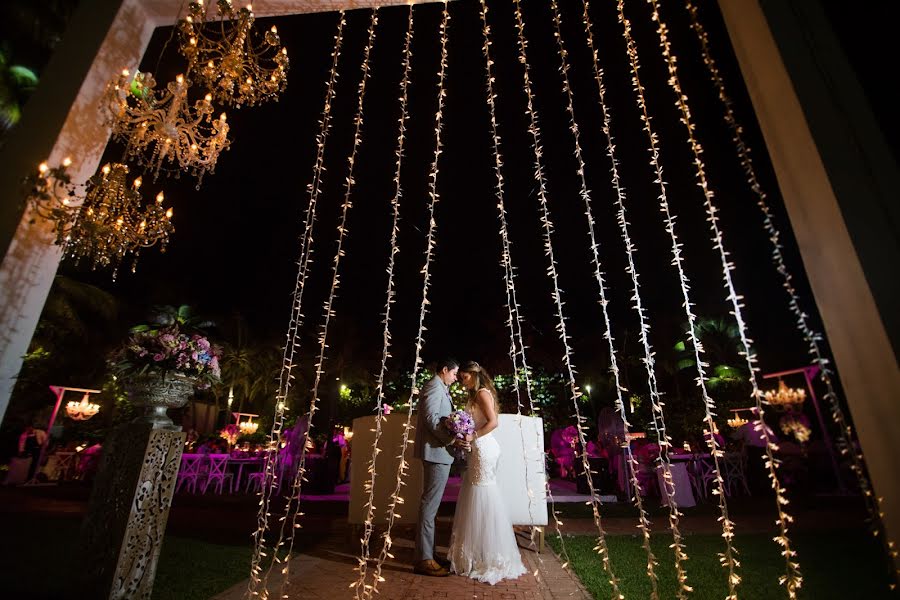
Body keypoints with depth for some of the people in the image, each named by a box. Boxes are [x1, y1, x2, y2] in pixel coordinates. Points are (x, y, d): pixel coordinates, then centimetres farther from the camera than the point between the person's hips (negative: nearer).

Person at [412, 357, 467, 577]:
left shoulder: (439, 388, 21)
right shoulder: (435, 386, -11)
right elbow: (431, 417, -21)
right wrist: (452, 439, -22)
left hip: (438, 451, 11)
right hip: (436, 451, -11)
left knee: (431, 503, 14)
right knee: (430, 504, -6)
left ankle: (428, 553, 23)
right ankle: (423, 559, 0)